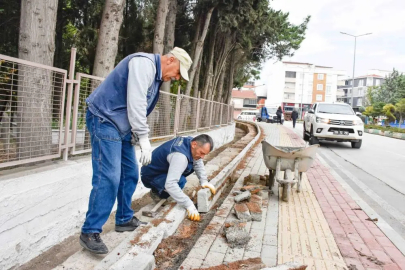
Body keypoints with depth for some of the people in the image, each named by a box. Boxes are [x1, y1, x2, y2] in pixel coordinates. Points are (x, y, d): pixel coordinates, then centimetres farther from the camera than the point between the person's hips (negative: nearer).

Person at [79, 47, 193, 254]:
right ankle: (90, 232, -3)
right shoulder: (144, 63, -14)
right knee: (108, 177, -14)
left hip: (121, 126, 10)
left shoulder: (156, 75, 17)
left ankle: (125, 219, 25)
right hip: (104, 120, -10)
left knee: (130, 174, 11)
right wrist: (144, 138, -21)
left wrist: (137, 136, 6)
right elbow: (135, 103, -23)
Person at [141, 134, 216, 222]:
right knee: (181, 181, -31)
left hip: (164, 168, 9)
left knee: (191, 166, -3)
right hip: (151, 176, -9)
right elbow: (170, 184, -43)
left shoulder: (190, 141, -10)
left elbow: (198, 163, 5)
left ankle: (163, 189, 11)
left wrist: (204, 181, -8)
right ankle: (157, 192, -1)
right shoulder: (180, 156, -36)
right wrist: (189, 205, -42)